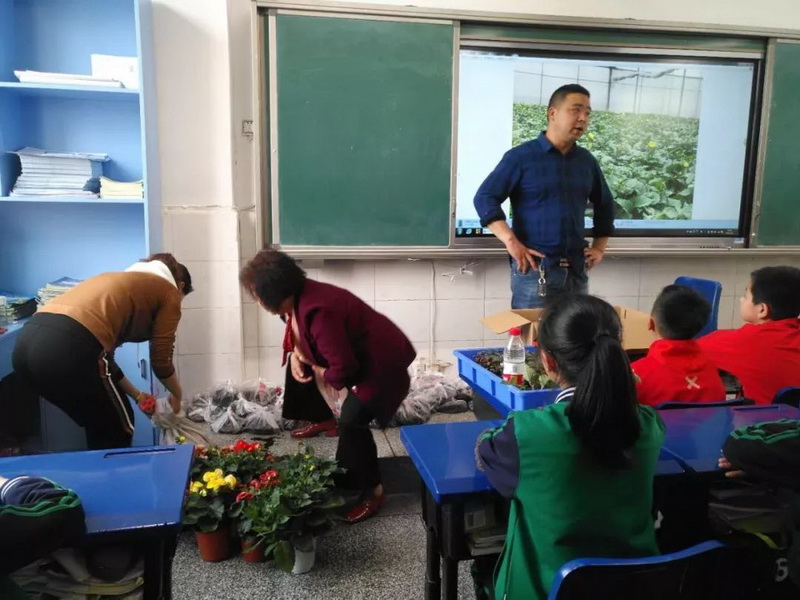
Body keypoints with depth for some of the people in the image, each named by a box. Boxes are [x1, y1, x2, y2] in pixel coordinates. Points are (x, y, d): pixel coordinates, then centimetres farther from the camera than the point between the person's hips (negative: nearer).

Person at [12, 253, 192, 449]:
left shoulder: (121, 281, 34)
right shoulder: (169, 291, 14)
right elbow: (160, 361, 13)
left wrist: (137, 395, 41)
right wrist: (177, 395, 32)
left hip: (27, 341, 8)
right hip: (67, 347, -8)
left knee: (99, 422, 29)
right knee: (117, 426, 19)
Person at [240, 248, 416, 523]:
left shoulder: (317, 311, -35)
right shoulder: (299, 297, -6)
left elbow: (344, 368, -33)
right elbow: (299, 334, 16)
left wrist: (323, 375, -12)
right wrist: (295, 354, -4)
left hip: (382, 362, -10)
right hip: (352, 352, 10)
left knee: (351, 421, -23)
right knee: (300, 363, 17)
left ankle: (372, 490, -4)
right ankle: (326, 418, 36)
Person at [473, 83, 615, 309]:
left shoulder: (586, 161, 14)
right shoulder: (521, 156, -3)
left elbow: (604, 204, 27)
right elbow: (485, 198, -9)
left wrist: (599, 247, 17)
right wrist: (511, 242, -17)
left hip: (576, 269, 6)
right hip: (534, 270, -5)